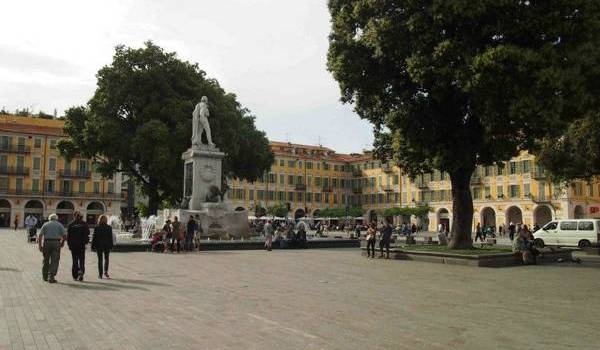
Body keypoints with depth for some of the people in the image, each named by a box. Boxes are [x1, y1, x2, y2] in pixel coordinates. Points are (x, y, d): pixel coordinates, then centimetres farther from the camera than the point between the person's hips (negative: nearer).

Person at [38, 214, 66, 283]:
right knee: (54, 261, 0)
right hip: (56, 243, -2)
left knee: (46, 260, 16)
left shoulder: (45, 224, 12)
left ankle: (45, 276, 27)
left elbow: (40, 236, 3)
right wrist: (62, 243, 13)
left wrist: (39, 245, 4)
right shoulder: (59, 225, 10)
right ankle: (51, 277, -7)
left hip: (46, 242, 2)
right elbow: (63, 236, 0)